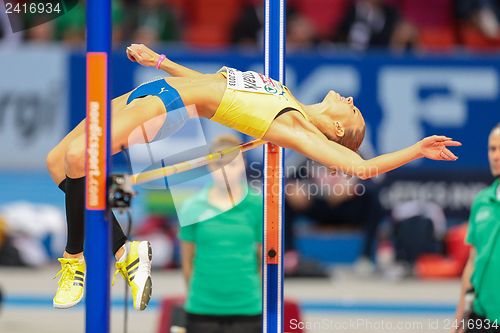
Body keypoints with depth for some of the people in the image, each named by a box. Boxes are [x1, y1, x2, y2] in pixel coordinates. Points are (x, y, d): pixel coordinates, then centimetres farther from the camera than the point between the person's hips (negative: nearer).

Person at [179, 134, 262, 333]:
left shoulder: (257, 206, -2)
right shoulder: (194, 207, -1)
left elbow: (264, 257, 6)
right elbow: (187, 259, 9)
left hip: (246, 309, -1)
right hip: (201, 309, 1)